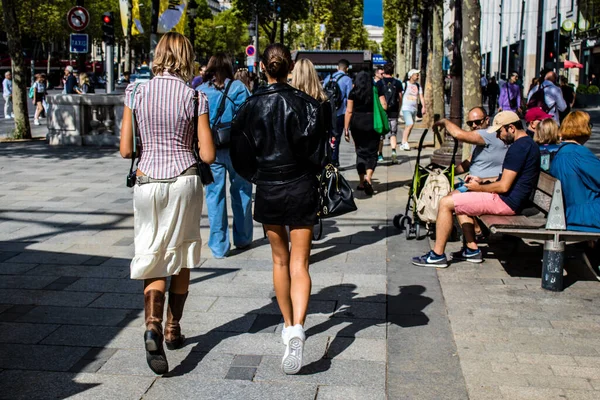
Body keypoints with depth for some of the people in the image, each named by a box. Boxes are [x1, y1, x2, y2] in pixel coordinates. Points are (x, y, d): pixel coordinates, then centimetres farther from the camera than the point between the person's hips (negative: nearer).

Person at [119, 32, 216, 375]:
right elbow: (208, 155, -5)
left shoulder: (137, 93, 0)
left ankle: (153, 326, -19)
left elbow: (126, 150, 1)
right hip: (185, 180, 0)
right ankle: (173, 330, 26)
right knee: (181, 257, 15)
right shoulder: (194, 97, -4)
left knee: (153, 259, 5)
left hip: (148, 181, 1)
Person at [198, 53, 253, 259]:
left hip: (210, 150, 1)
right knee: (241, 193, 13)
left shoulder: (199, 91, 4)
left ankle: (219, 246, 9)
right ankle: (242, 239, 24)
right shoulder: (238, 88, -2)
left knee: (215, 196, 6)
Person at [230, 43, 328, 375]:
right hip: (302, 190, -1)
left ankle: (288, 326, 31)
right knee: (299, 264, 0)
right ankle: (297, 328, -19)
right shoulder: (306, 104, -9)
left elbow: (240, 156, 0)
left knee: (280, 260, 18)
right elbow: (318, 153, -6)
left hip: (268, 191, 1)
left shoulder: (250, 107, -6)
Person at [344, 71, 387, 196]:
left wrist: (346, 128, -1)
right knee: (372, 152, 5)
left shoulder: (353, 93, 2)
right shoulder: (377, 91, 2)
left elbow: (349, 111, -3)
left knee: (360, 152, 12)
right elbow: (384, 106, -6)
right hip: (373, 124, -1)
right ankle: (368, 177, -19)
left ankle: (362, 182, 16)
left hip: (356, 124, 1)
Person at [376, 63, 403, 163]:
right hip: (393, 112, 2)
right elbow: (400, 99, 7)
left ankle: (379, 154, 19)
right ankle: (393, 151, -18)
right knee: (393, 134, 5)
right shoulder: (397, 83, 3)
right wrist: (398, 110, 19)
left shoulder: (379, 83, -4)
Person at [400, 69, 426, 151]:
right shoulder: (405, 84, -4)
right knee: (410, 124, -20)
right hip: (406, 108, -5)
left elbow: (421, 97, 5)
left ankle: (403, 143, 18)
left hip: (414, 109, 6)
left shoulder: (418, 86, 11)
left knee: (408, 127, 9)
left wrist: (423, 107, -8)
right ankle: (404, 142, -11)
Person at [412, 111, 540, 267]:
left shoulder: (519, 147, -19)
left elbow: (504, 186, -23)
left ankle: (438, 255, -3)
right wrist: (482, 181, 12)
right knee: (456, 196, 22)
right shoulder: (528, 143, 15)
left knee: (446, 203, -10)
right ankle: (472, 249, 16)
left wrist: (479, 188, -7)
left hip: (506, 201, -11)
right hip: (511, 199, 11)